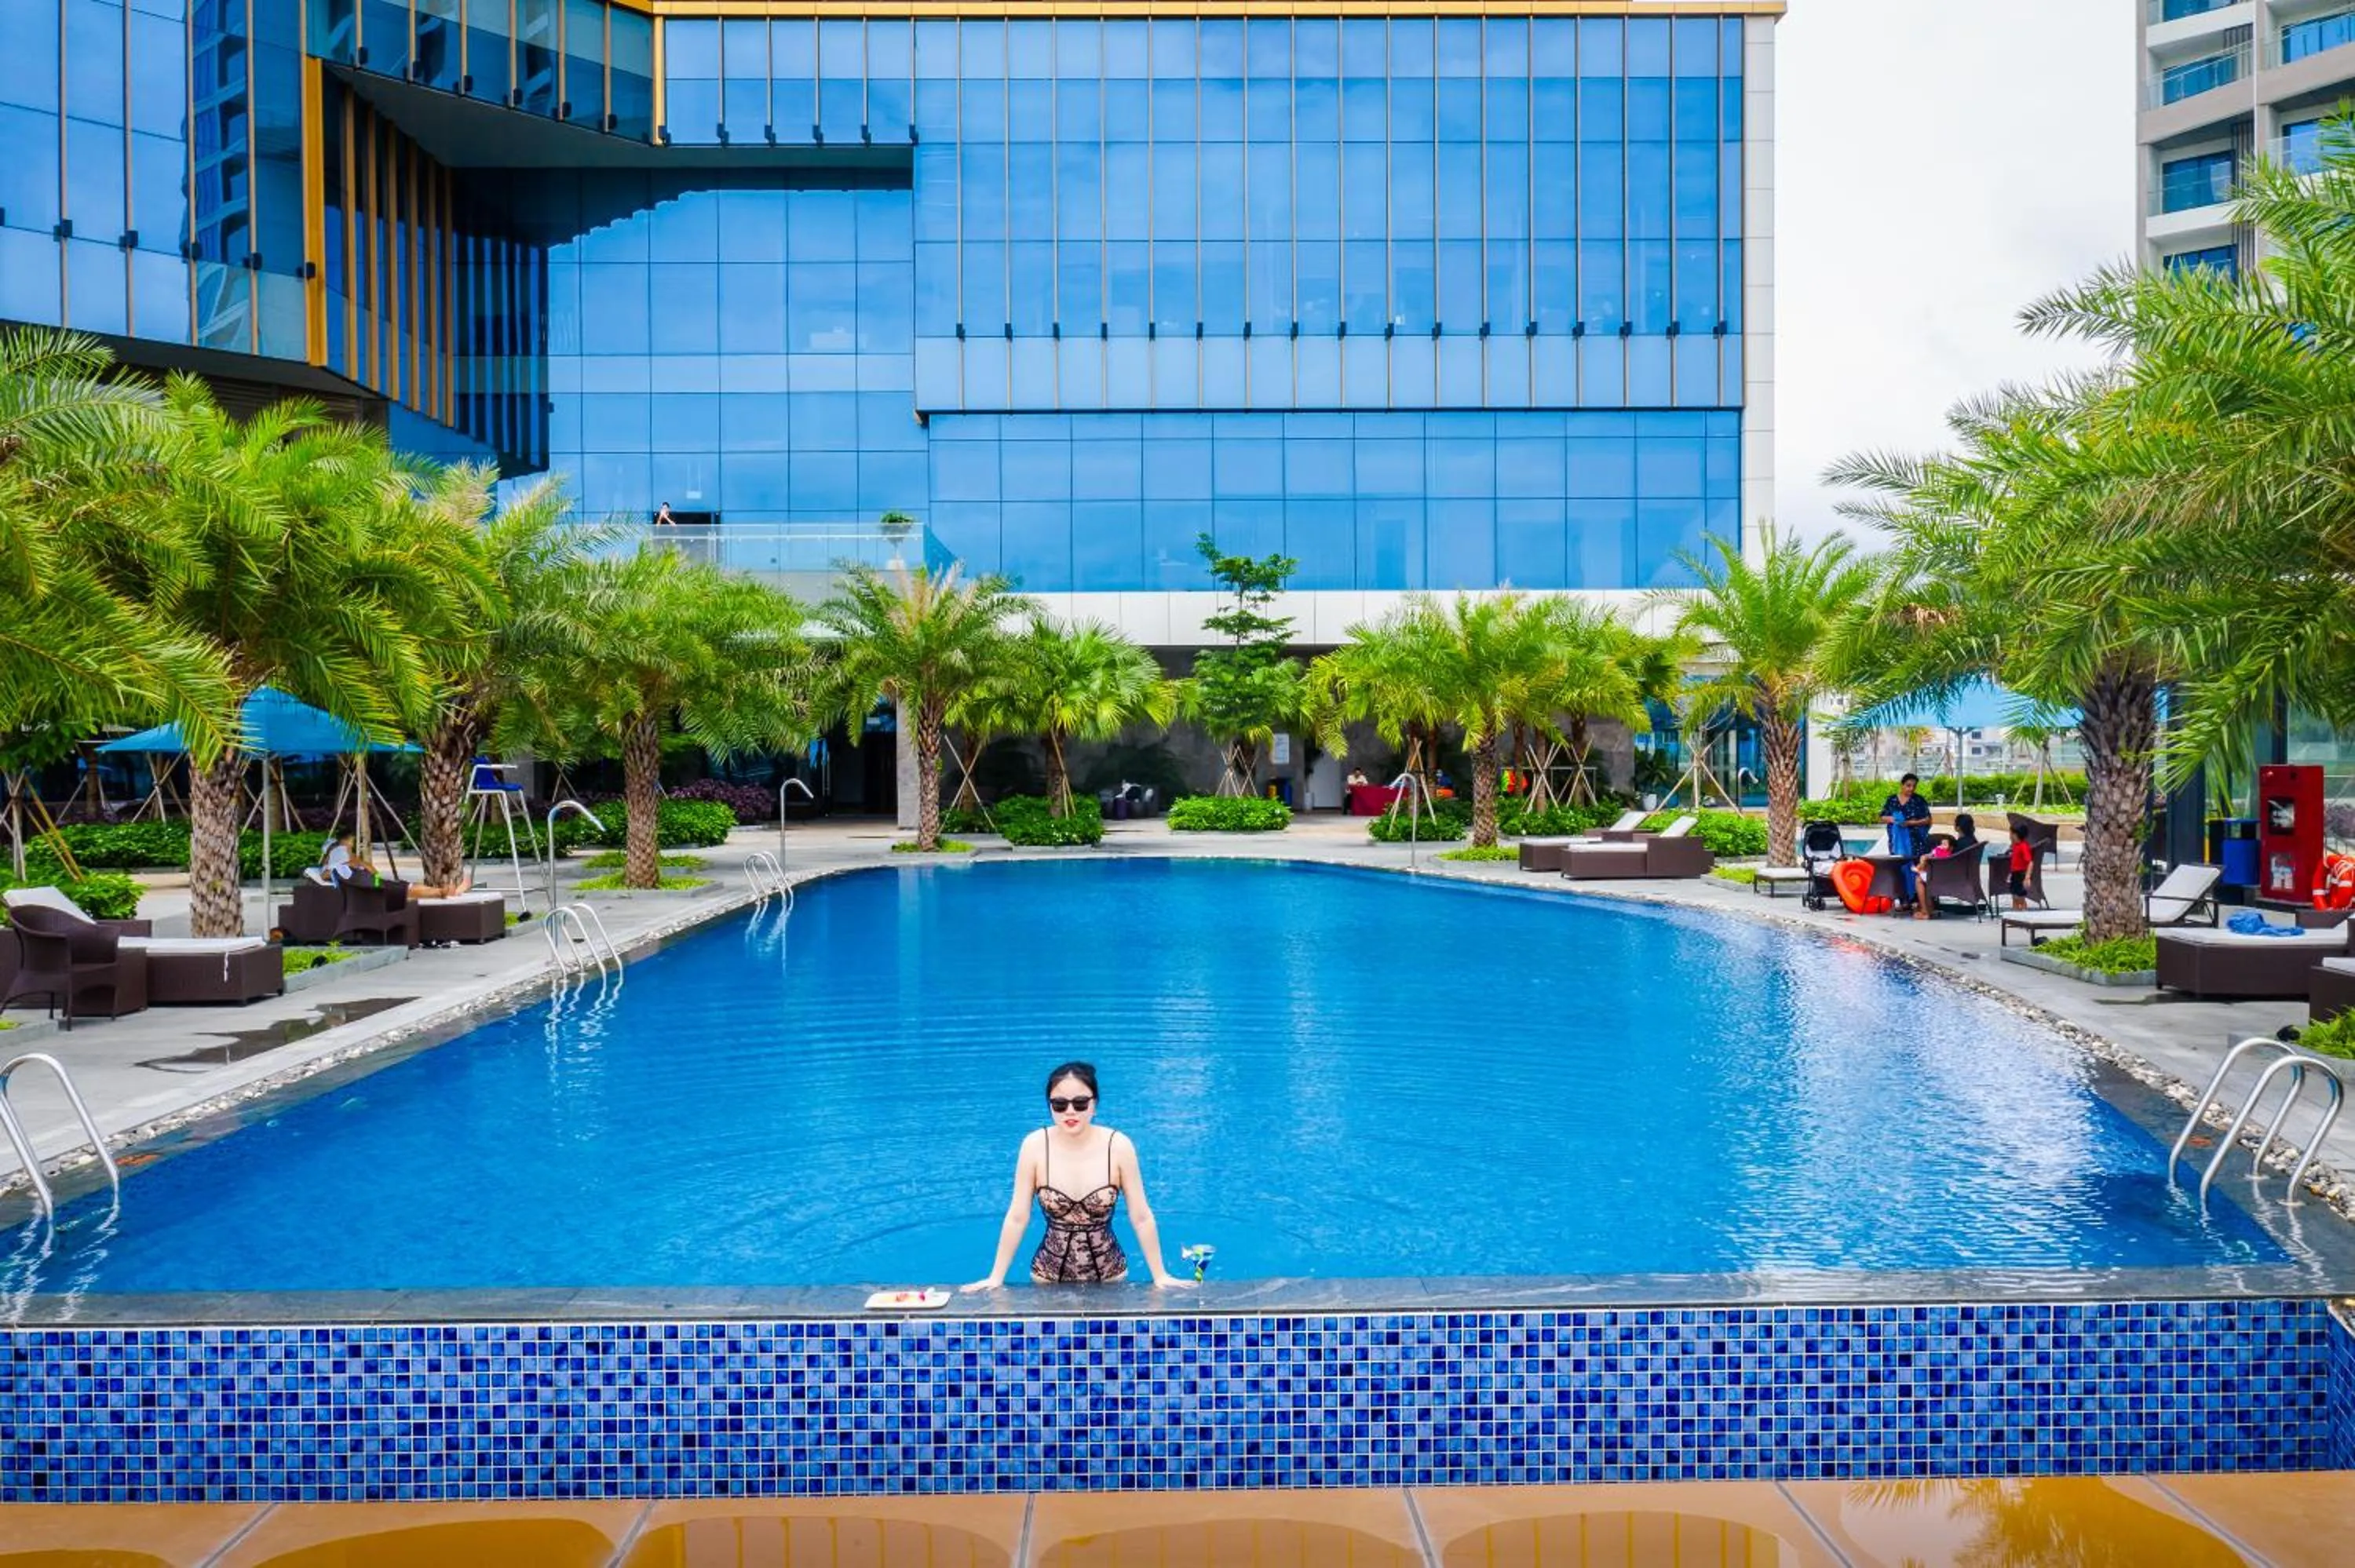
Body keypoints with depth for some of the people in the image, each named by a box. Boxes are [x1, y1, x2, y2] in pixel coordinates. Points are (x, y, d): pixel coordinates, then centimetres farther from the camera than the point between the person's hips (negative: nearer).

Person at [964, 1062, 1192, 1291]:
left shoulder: (1118, 1145, -15)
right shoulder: (1035, 1145, -14)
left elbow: (1142, 1218, -8)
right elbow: (1017, 1218, -7)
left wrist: (1160, 1276, -4)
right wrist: (996, 1277, -4)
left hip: (1109, 1274, 0)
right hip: (1049, 1275, 0)